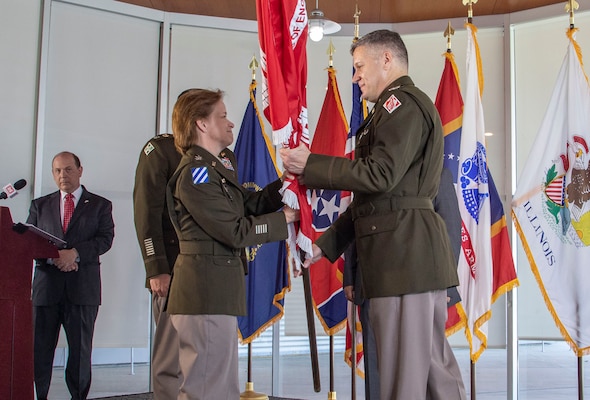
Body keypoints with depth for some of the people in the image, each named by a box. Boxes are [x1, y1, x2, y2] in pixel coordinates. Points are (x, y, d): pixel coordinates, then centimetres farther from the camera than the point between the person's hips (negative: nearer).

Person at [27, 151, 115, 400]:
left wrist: (74, 253, -17)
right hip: (46, 284, 2)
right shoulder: (40, 205, 17)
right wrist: (52, 257, -10)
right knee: (39, 348, -1)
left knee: (81, 349, 2)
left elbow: (105, 239, -2)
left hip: (83, 286, -1)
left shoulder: (100, 205, 11)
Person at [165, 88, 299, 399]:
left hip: (219, 289, 11)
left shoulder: (218, 166, 17)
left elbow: (249, 204, 13)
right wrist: (283, 219, -7)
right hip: (206, 291, -11)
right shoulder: (195, 173, -15)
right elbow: (236, 231, -18)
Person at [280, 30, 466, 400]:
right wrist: (326, 244, 18)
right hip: (417, 251, 10)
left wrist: (310, 165, -11)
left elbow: (378, 174, -20)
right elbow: (375, 195, 23)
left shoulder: (403, 102, -7)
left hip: (403, 250, -10)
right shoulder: (403, 107, 26)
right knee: (435, 366, 13)